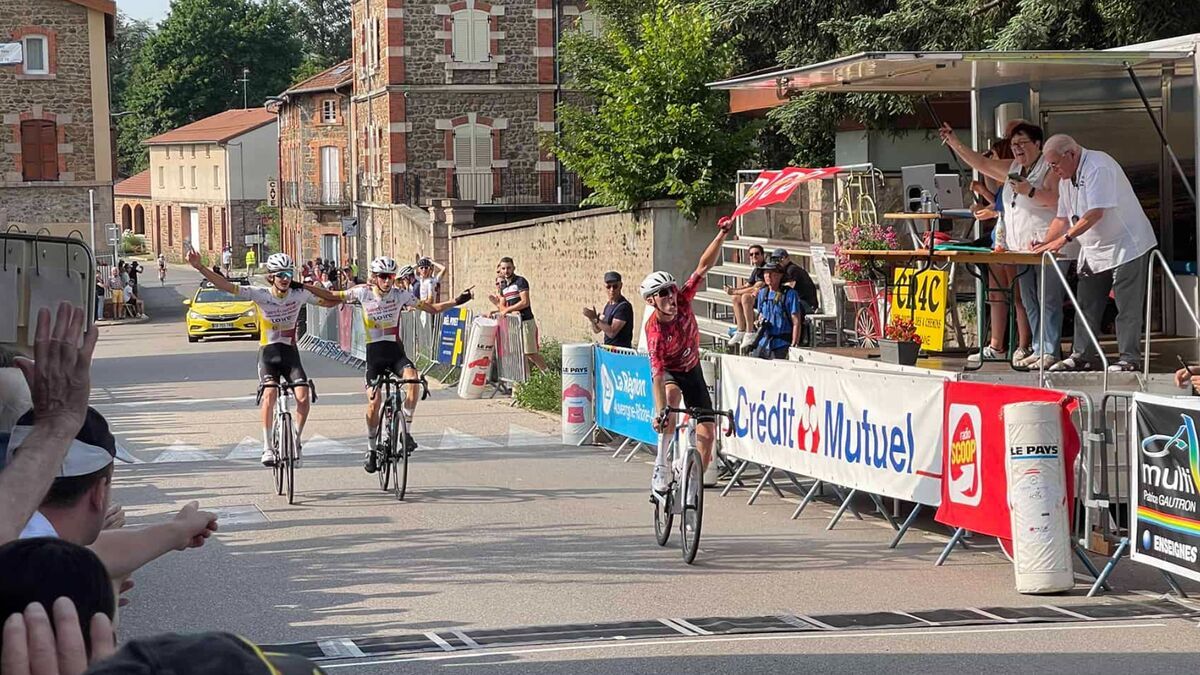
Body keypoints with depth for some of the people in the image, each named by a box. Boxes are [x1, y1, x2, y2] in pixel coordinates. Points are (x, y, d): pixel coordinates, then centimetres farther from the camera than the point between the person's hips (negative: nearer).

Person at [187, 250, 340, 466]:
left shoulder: (299, 294, -4)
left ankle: (296, 441, 5)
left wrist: (308, 287, -1)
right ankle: (268, 448, -18)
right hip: (268, 351, -2)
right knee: (269, 393, -26)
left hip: (290, 352, 2)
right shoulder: (260, 294, -10)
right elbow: (226, 286, -17)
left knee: (303, 396, -18)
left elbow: (332, 301, 6)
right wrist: (199, 267, -25)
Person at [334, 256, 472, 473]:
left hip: (395, 349, 1)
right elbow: (334, 297, 3)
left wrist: (455, 302, -3)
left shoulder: (400, 295, -1)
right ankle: (371, 448, 9)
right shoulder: (363, 293, -5)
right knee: (374, 401, -11)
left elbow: (432, 308, 7)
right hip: (374, 351, -1)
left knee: (412, 378, -30)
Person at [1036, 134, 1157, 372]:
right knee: (1086, 305, 9)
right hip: (1093, 251, 9)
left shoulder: (1097, 168, -20)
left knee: (1127, 307, -7)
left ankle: (1130, 359, -5)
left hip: (1125, 245, -9)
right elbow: (1062, 218, 15)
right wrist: (1046, 243, -1)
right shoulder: (1066, 179, 10)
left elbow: (1095, 213, -28)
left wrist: (1064, 239, -30)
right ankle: (1083, 355, 15)